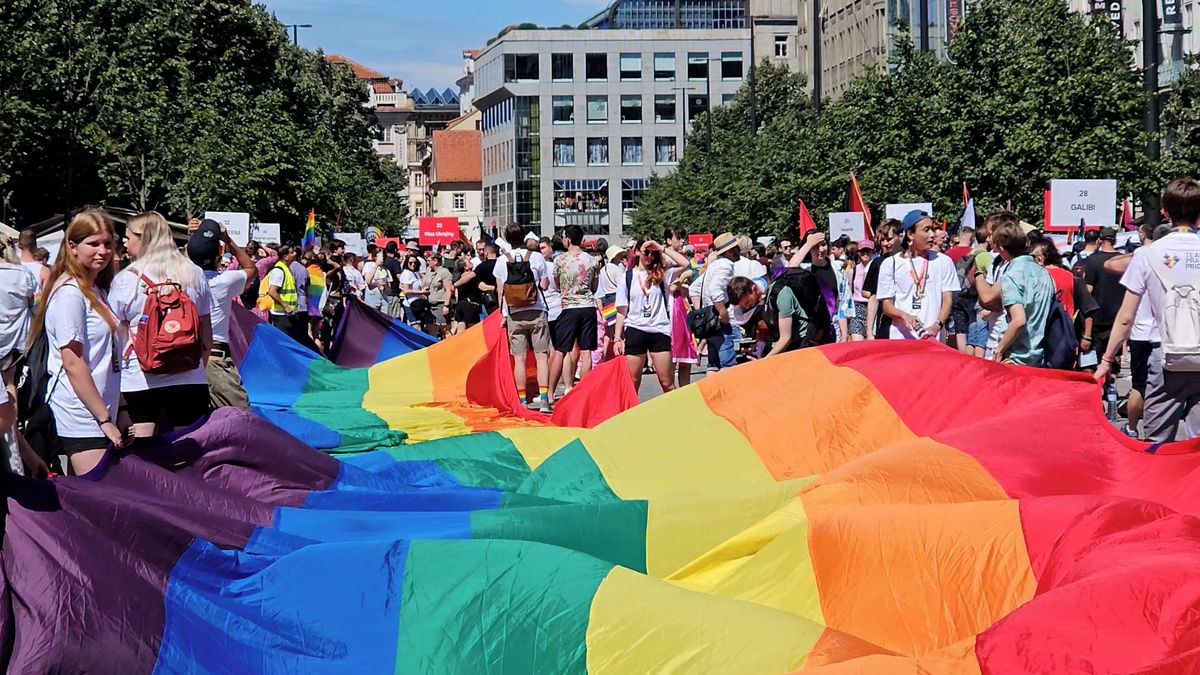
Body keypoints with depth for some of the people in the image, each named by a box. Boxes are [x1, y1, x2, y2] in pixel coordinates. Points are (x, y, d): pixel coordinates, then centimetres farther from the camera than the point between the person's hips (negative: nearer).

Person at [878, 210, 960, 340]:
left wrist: (937, 326, -13)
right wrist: (905, 316, -18)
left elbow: (948, 300, 5)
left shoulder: (943, 262, 8)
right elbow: (887, 306, 4)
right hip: (900, 338, 0)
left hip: (932, 339, 0)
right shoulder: (891, 264, 5)